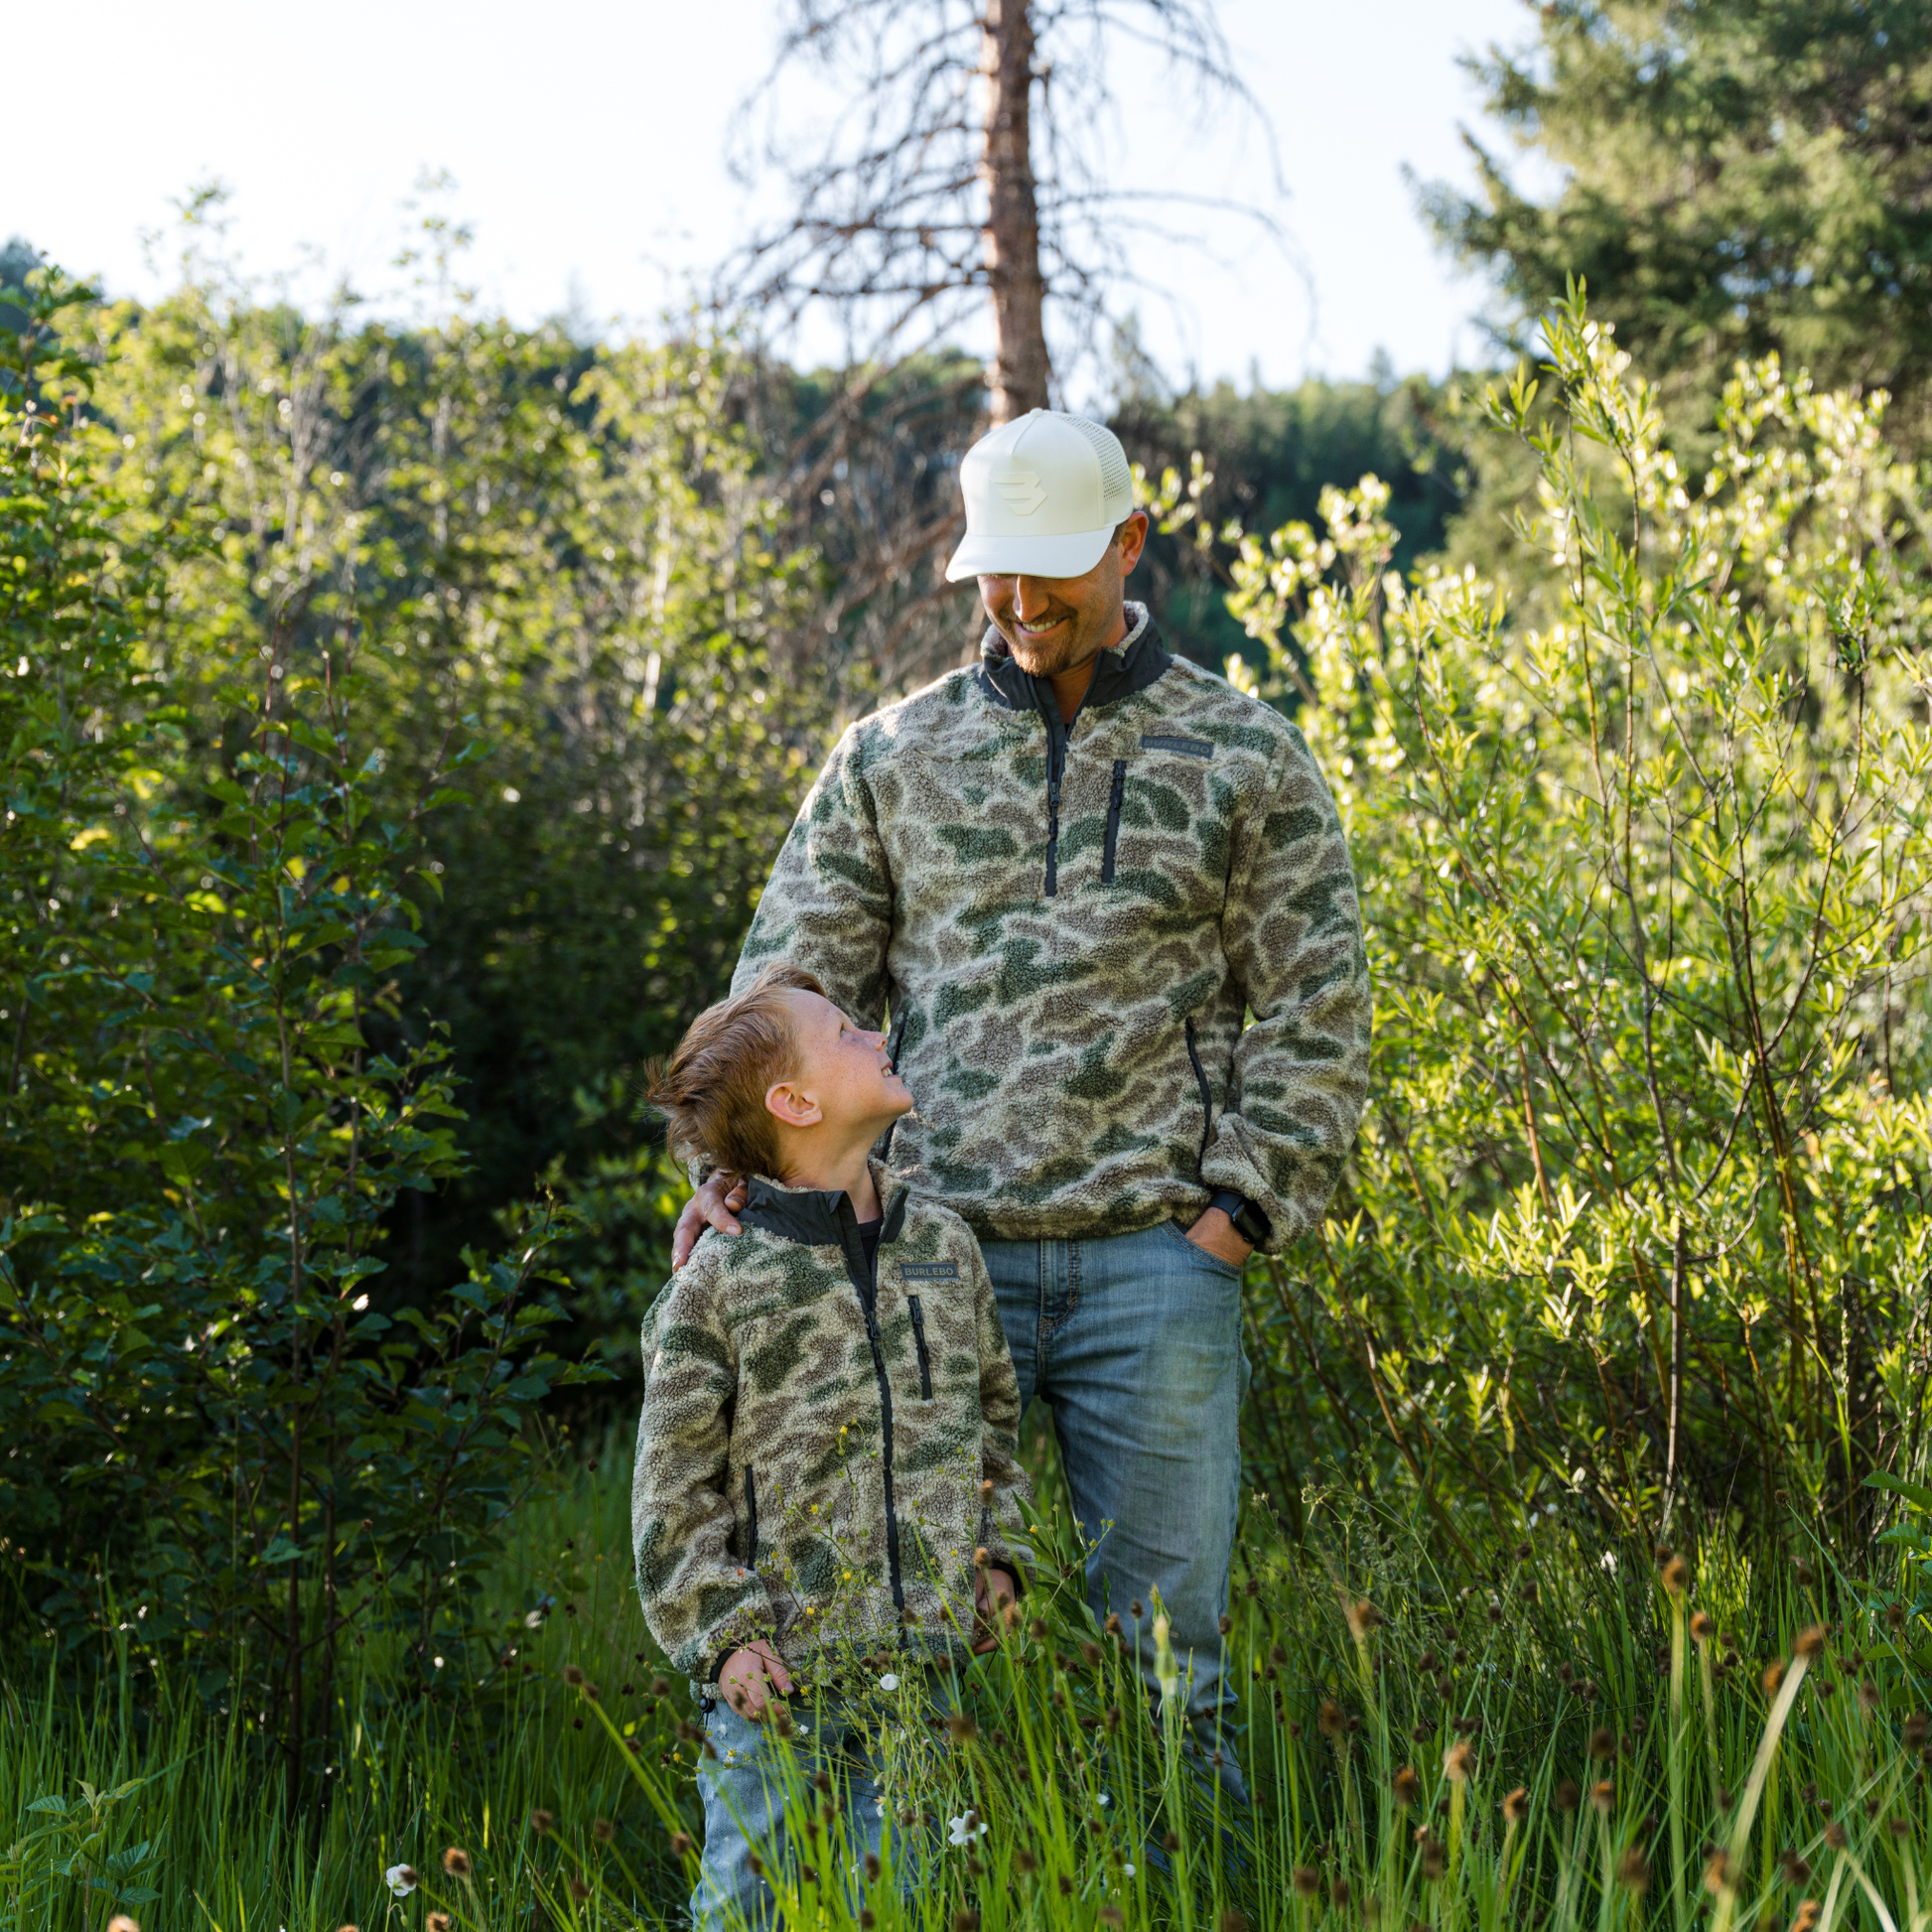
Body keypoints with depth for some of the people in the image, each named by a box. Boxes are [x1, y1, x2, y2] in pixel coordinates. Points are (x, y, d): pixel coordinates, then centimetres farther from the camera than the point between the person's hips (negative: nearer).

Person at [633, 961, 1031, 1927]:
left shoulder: (944, 1244, 8)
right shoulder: (719, 1282, -7)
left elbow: (991, 1408, 21)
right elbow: (673, 1484, -4)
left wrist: (996, 1552, 11)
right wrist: (721, 1633, -10)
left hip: (920, 1663, 4)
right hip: (776, 1672, -4)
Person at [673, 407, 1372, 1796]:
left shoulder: (1246, 757, 7)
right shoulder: (893, 755, 11)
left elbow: (1316, 1016, 6)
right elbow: (799, 976, 10)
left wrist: (1239, 1209, -4)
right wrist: (740, 1158, -5)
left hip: (1152, 1261, -1)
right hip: (938, 1250, 1)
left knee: (1162, 1641, 3)